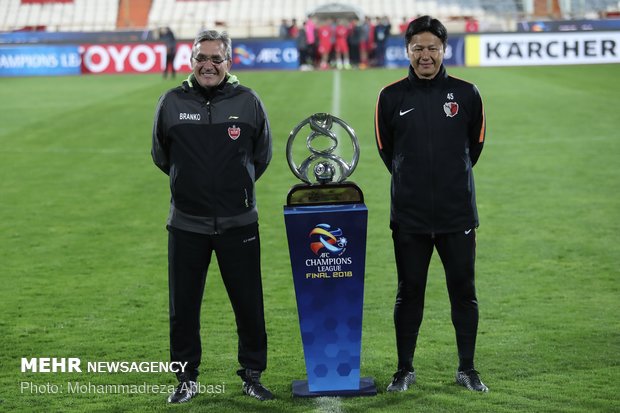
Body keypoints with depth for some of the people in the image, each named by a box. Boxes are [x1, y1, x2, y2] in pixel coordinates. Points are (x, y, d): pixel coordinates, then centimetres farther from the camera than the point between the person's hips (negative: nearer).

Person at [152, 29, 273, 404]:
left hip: (239, 223, -1)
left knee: (249, 303, 6)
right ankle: (187, 378, 22)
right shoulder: (172, 103, -1)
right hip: (186, 223, 1)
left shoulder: (248, 102, -2)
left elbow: (261, 155, 11)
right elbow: (161, 156, 13)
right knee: (183, 306, 8)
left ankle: (253, 375, 22)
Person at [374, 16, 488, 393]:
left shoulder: (466, 94, 1)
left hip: (458, 215, 0)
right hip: (409, 216, 0)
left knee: (464, 291, 6)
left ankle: (467, 368, 19)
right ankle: (405, 370, 19)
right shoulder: (391, 97, 1)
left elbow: (476, 144, 13)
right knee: (409, 292, 8)